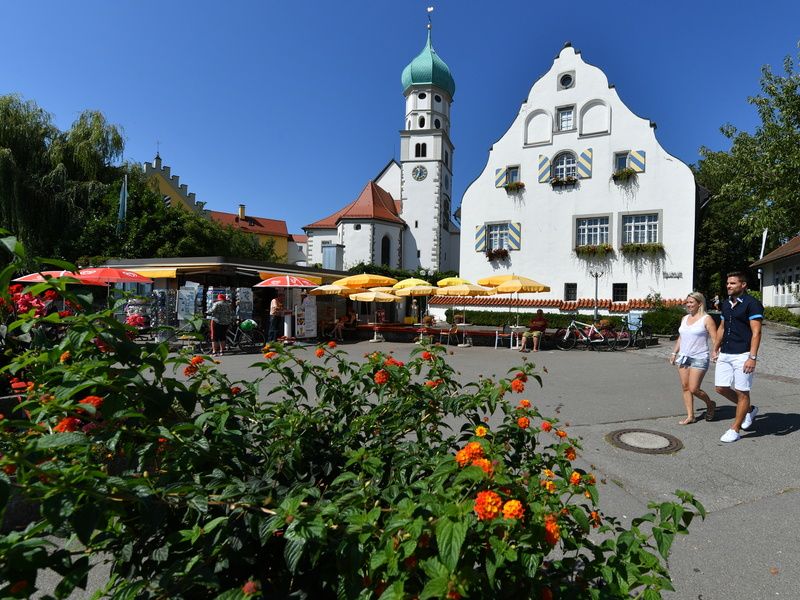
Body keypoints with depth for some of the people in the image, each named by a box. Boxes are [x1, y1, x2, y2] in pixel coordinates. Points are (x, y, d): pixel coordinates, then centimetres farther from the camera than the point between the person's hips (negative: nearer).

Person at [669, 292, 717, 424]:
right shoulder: (684, 319, 14)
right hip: (683, 357, 6)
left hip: (699, 358, -6)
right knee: (685, 387, 5)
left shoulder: (706, 319, -5)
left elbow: (715, 338, -11)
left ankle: (710, 404, 23)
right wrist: (674, 353, 18)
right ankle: (690, 416, 12)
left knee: (694, 389, -6)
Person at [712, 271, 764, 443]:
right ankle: (749, 409, 32)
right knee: (721, 388, 9)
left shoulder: (752, 304, -10)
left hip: (742, 356, -7)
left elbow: (756, 332, -15)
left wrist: (752, 358, -20)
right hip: (725, 354, 8)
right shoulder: (726, 304, 12)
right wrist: (715, 349, 19)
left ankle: (735, 430, 11)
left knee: (742, 392, 2)